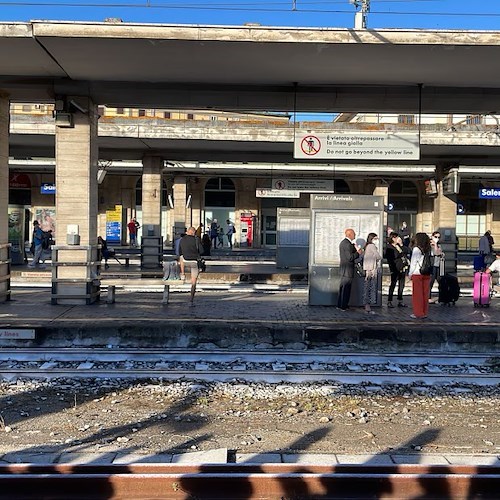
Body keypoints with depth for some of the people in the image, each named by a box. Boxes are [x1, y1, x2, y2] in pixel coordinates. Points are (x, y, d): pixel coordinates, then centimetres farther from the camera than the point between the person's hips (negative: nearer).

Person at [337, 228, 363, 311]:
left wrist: (356, 251, 11)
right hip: (348, 270, -10)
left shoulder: (343, 242, 13)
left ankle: (340, 304, 23)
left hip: (343, 269, 10)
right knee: (346, 288, -2)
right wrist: (358, 253, -11)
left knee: (342, 287, 16)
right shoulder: (348, 244, -19)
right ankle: (343, 306, 3)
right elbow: (350, 257, -23)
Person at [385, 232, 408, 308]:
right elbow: (394, 256, -15)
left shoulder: (399, 245, 17)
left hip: (403, 267, 7)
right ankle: (389, 301, 3)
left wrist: (401, 245, 3)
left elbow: (406, 251, 8)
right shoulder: (389, 247, -4)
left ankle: (400, 301, 16)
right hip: (395, 268, -6)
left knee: (401, 285, 9)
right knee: (393, 284, -4)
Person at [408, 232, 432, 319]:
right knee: (425, 294, 9)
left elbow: (413, 262, -6)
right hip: (427, 274, 5)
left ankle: (418, 313, 4)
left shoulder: (416, 249, -8)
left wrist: (410, 273, 2)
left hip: (417, 274, -5)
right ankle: (424, 313, 14)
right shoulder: (428, 250, 6)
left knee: (417, 294, 2)